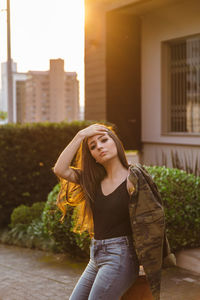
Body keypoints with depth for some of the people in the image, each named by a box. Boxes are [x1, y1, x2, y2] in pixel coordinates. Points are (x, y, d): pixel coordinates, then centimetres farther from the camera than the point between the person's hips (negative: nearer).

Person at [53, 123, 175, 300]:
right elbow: (60, 169, -3)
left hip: (120, 257, -7)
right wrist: (80, 136, -4)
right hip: (96, 258, 7)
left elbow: (151, 222, -9)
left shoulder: (134, 179, -10)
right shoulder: (93, 180, 9)